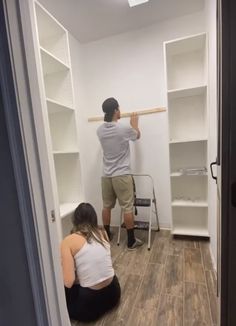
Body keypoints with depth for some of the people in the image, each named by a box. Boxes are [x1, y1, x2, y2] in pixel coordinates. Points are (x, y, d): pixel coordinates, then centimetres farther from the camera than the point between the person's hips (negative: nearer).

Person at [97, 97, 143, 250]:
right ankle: (131, 241, 17)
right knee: (127, 208, 5)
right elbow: (137, 135, 9)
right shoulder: (124, 129, -13)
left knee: (107, 206, 17)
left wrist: (112, 120, 44)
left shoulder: (100, 130, 2)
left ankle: (106, 236, 34)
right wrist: (134, 122, 27)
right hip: (122, 175, -5)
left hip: (106, 175, 6)